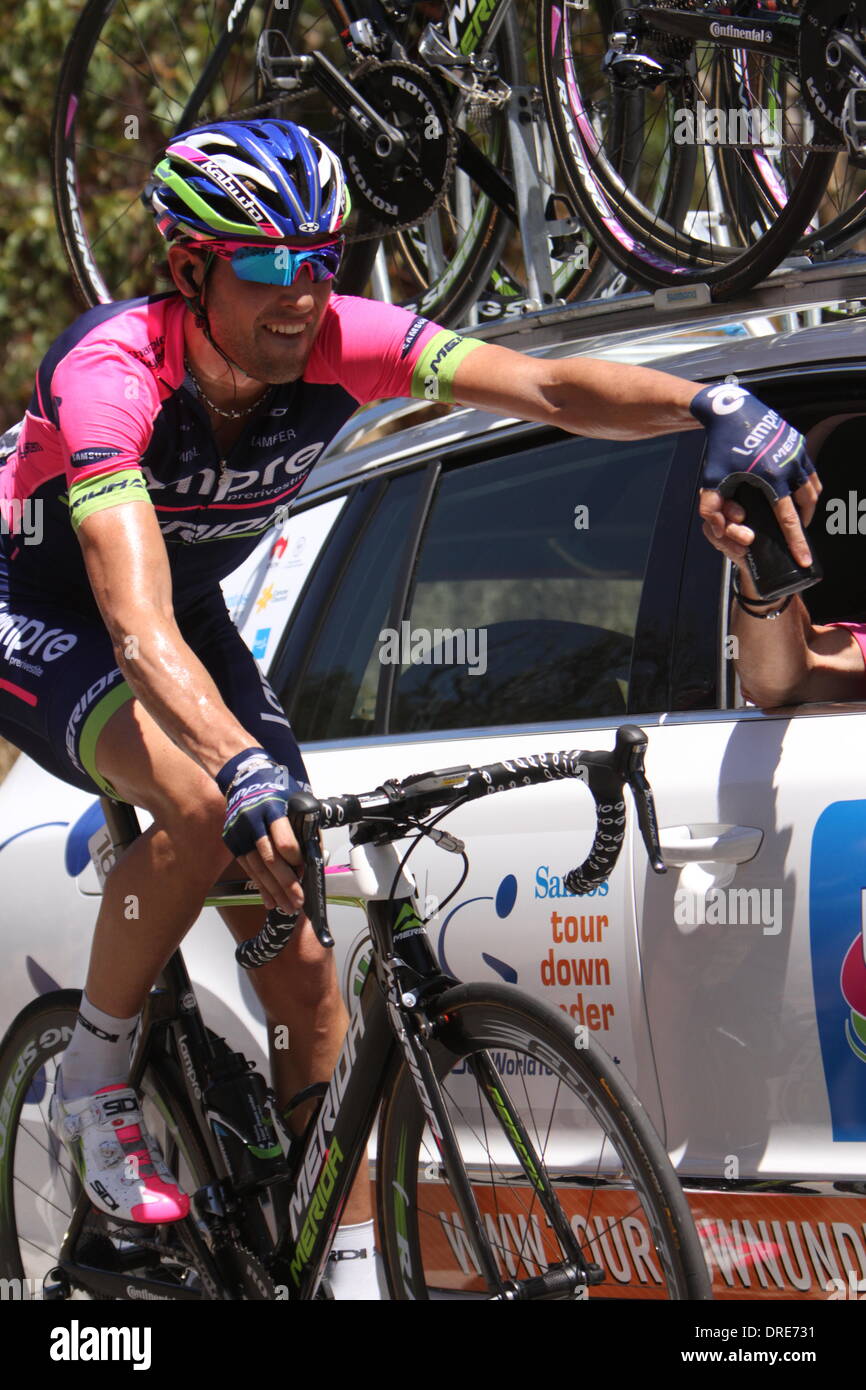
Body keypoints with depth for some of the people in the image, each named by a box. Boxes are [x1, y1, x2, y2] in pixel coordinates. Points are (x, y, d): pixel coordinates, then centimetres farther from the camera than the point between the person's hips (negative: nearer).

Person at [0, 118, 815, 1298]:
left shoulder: (336, 343, -22)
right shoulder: (113, 370, -36)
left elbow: (547, 388, -29)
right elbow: (138, 626, -48)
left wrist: (710, 407, -48)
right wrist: (244, 767, -63)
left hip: (193, 605, 6)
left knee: (299, 957, -3)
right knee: (204, 809, -34)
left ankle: (352, 1269, 5)